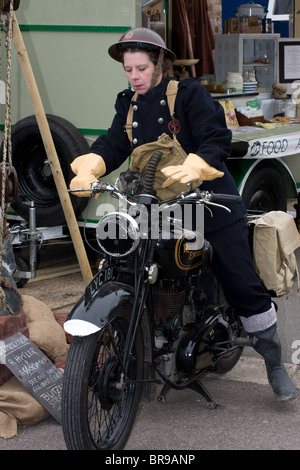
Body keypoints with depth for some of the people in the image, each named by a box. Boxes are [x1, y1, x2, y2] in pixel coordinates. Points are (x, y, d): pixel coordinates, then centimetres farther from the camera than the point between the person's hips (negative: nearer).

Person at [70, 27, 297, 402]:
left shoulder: (189, 94, -7)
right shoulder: (128, 105, 11)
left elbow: (217, 140, -17)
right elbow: (113, 145, -2)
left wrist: (189, 169, -36)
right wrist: (87, 169, -23)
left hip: (209, 201, -5)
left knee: (242, 284, -4)